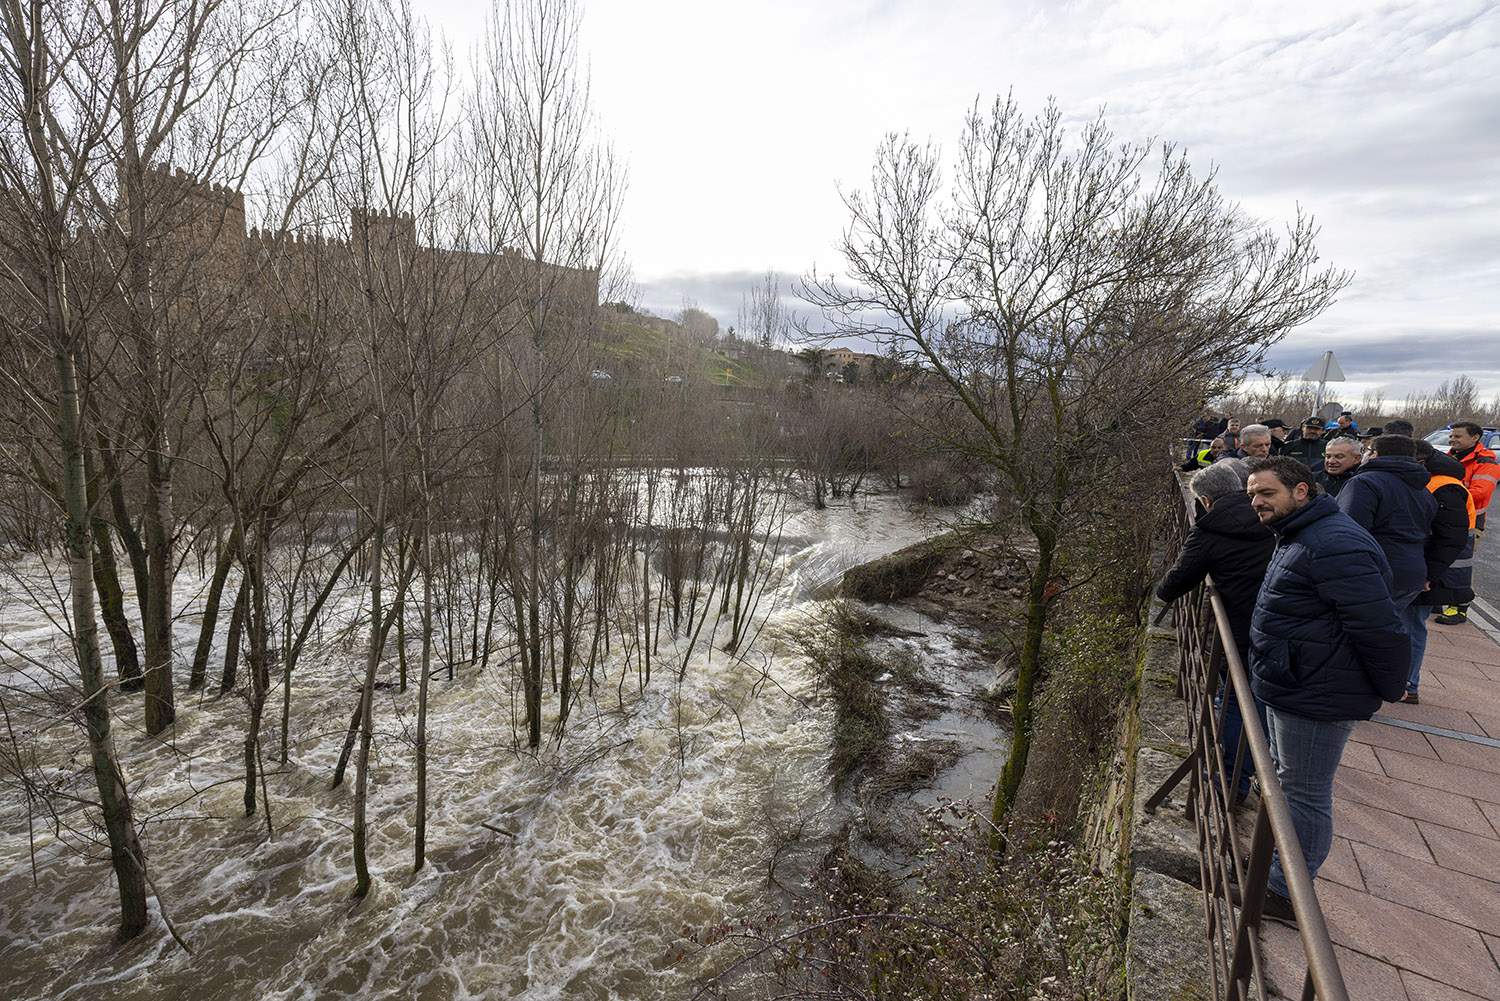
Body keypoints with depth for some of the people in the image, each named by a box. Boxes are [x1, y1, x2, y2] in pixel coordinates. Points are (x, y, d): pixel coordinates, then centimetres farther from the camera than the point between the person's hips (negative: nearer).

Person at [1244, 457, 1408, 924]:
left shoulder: (1333, 546, -27)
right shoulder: (1298, 537, 9)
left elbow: (1380, 629, -26)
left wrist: (1390, 688, -13)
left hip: (1316, 701, -11)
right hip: (1289, 688, 11)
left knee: (1303, 794, 5)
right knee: (1284, 781, 24)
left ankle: (1286, 894, 21)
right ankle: (1273, 865, 43)